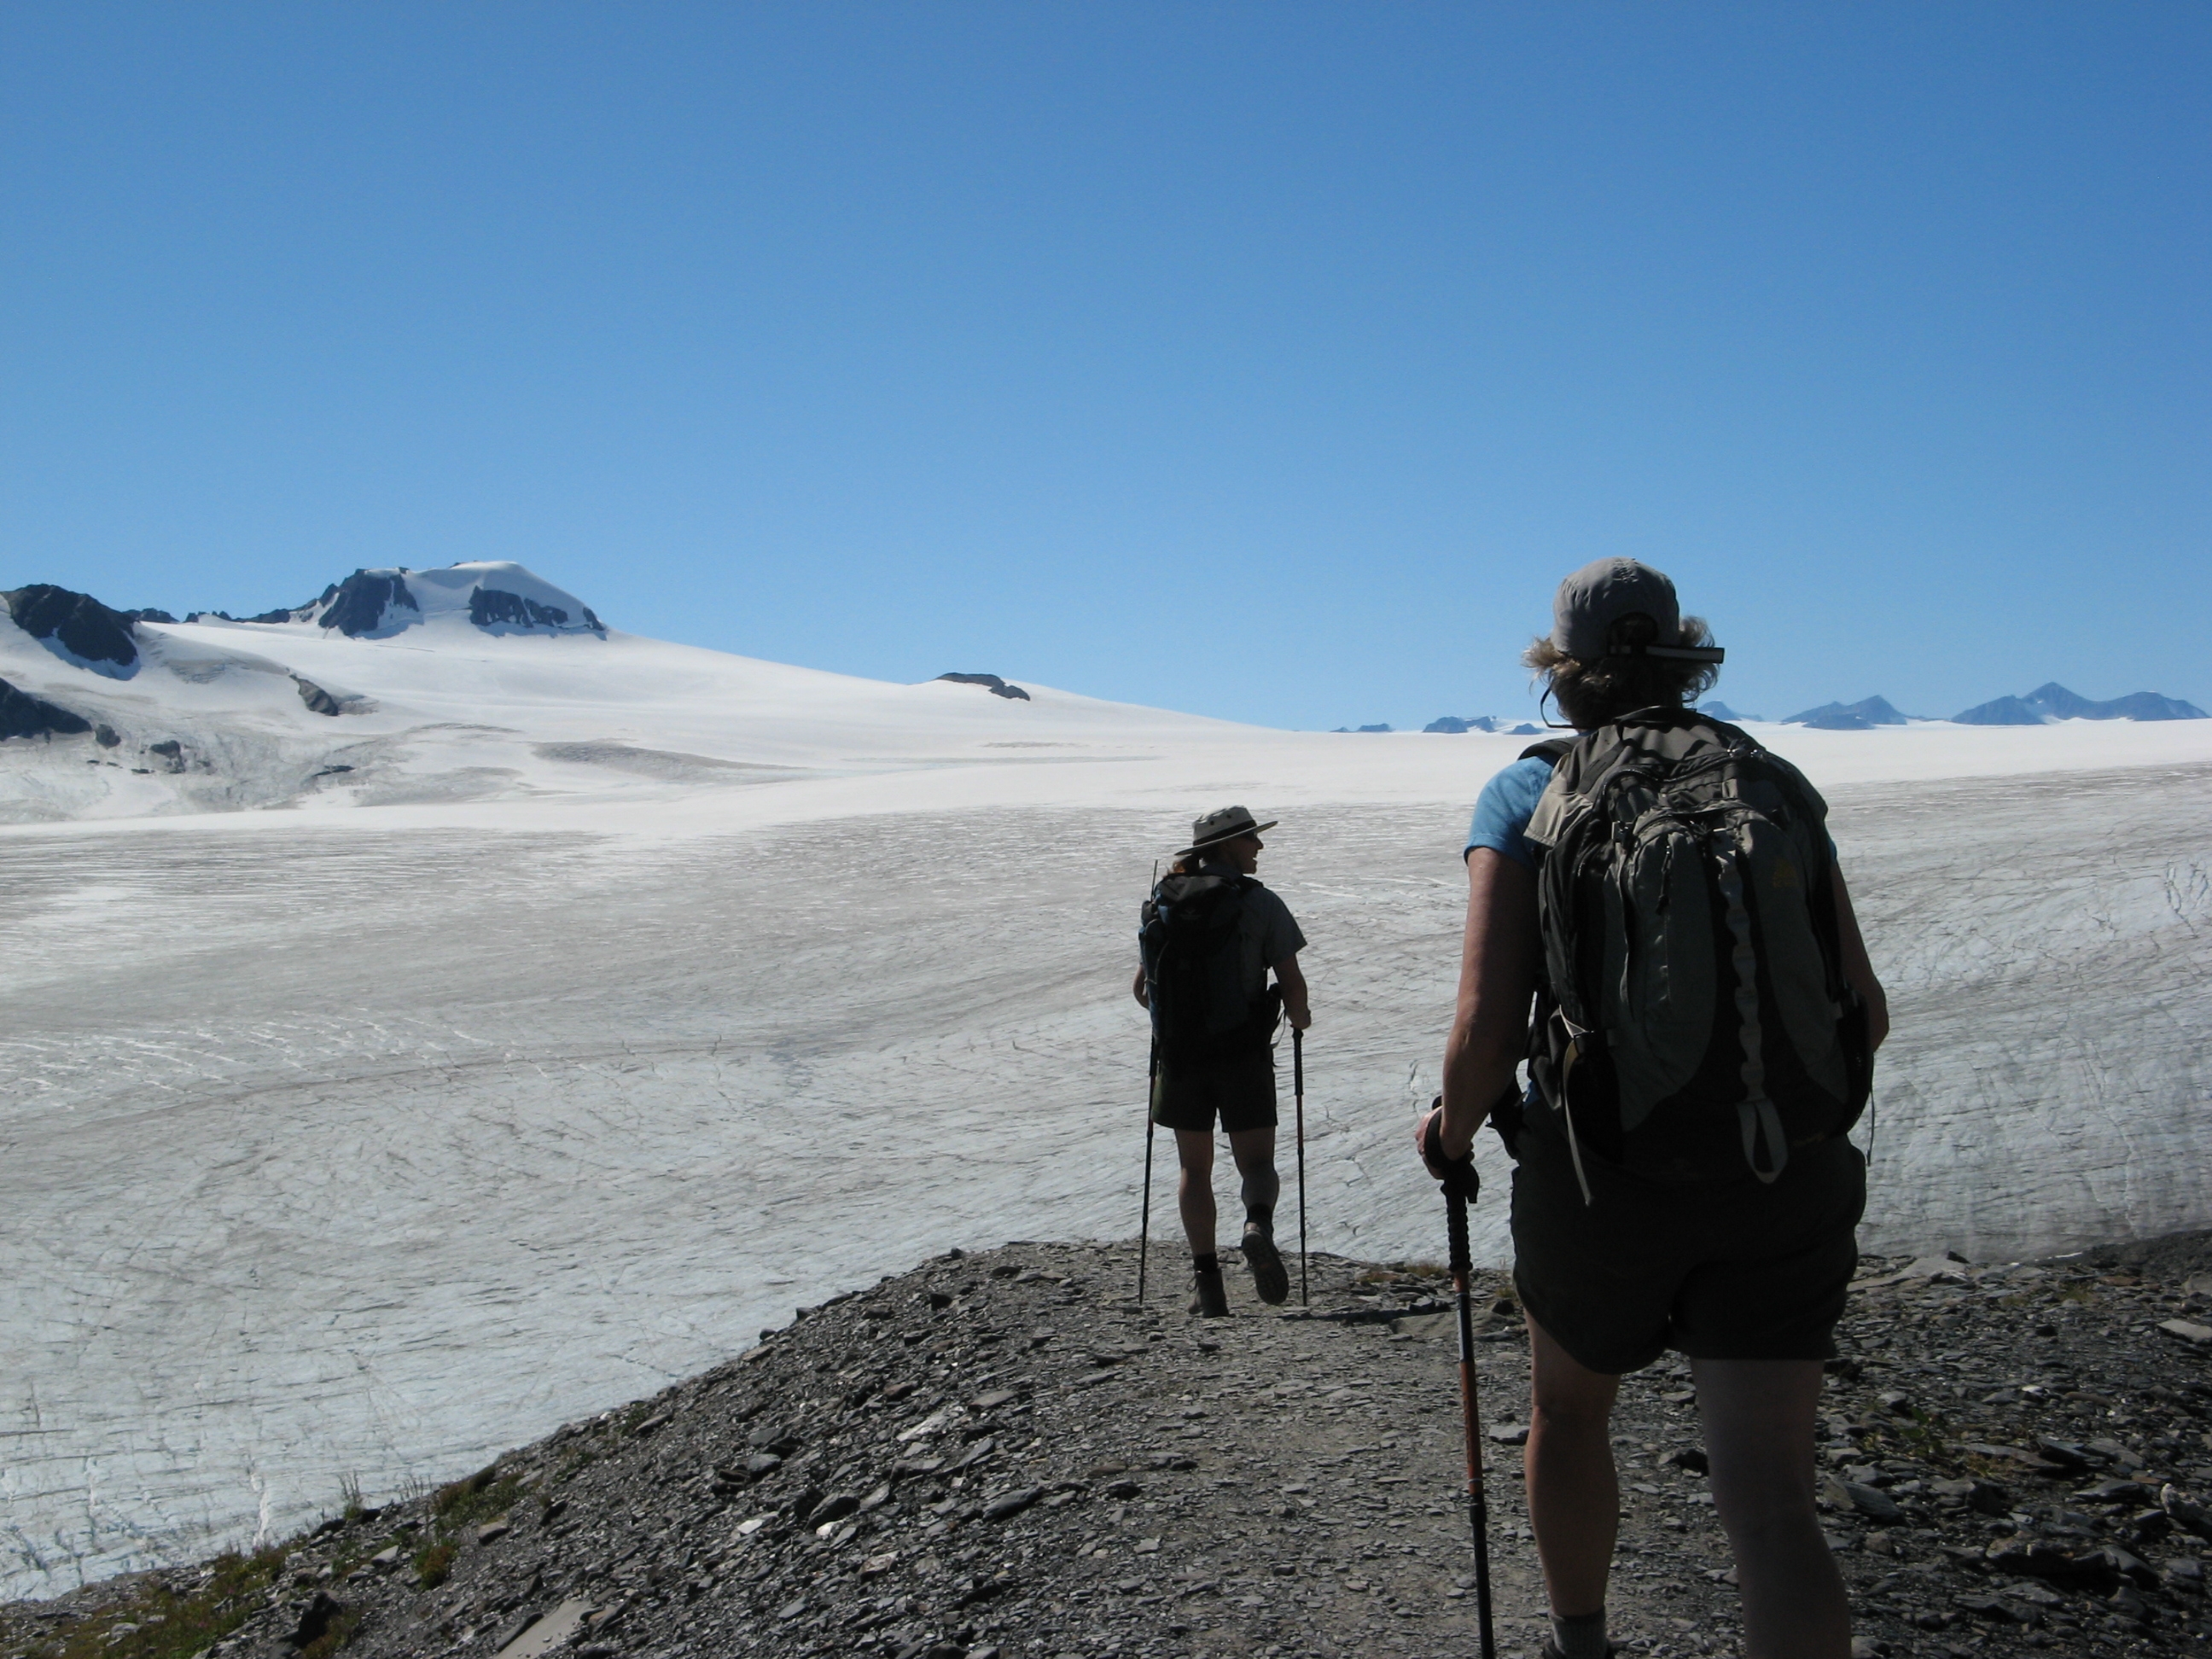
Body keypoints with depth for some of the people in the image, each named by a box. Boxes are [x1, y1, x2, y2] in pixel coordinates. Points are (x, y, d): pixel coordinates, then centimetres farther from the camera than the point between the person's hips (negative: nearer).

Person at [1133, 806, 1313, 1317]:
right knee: (1256, 1161, 8)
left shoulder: (1164, 902, 5)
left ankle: (1206, 1276, 7)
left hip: (1179, 1051, 3)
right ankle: (1258, 1225, -22)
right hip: (1244, 1051, -3)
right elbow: (1292, 984, -8)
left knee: (1194, 1169, 13)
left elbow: (1141, 988, 10)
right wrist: (1299, 1016, 14)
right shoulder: (1261, 903, -6)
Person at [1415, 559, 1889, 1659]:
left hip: (1601, 1171, -1)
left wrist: (1450, 1136, 8)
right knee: (1770, 1503, 1)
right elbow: (1864, 1013, 6)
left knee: (1568, 1409, 27)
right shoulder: (1772, 781, 7)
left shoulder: (1527, 794, -2)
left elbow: (1487, 1027, -12)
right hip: (1783, 1180, 2)